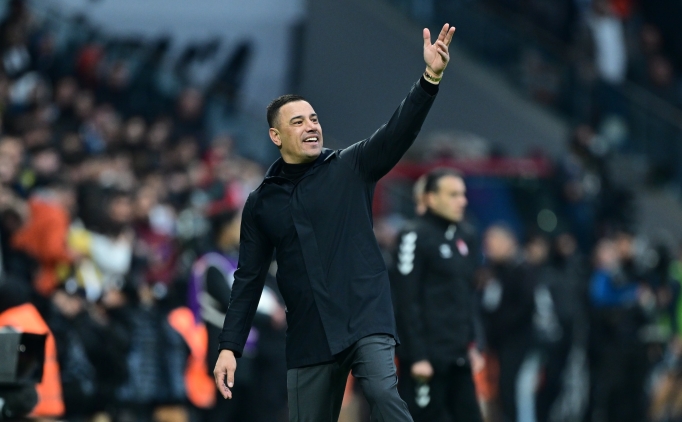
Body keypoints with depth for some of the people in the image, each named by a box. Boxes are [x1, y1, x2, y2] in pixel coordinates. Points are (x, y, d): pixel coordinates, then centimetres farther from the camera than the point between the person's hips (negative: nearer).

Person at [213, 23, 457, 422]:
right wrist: (230, 346, 5)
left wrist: (431, 77, -26)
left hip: (365, 316, -3)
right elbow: (249, 278, 13)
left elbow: (399, 131, -10)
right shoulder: (262, 202, 11)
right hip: (308, 335, 3)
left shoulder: (351, 168, 5)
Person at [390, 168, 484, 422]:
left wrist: (472, 344, 15)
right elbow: (407, 301, -15)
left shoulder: (465, 235, 13)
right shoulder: (416, 236, -11)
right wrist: (417, 356, -18)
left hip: (459, 357, 8)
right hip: (428, 358, -8)